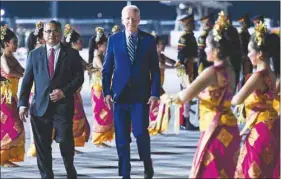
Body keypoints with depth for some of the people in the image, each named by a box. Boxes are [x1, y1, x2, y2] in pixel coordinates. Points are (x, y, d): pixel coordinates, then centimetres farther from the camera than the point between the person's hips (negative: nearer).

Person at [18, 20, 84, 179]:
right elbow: (27, 81, 9)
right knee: (42, 145, 3)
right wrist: (23, 103, -1)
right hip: (41, 106, 2)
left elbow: (79, 77, 2)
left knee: (65, 140, -5)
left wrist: (64, 91, -13)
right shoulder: (35, 54, 12)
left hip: (63, 105, -2)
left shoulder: (72, 54, 7)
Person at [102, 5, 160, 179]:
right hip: (120, 94, 1)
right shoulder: (114, 39, 5)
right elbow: (107, 68, 8)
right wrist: (107, 91, -2)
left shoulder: (149, 40, 3)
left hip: (141, 94, -1)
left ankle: (147, 164, 17)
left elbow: (155, 69, 3)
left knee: (141, 132, -9)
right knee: (121, 136, 2)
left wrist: (155, 93, -5)